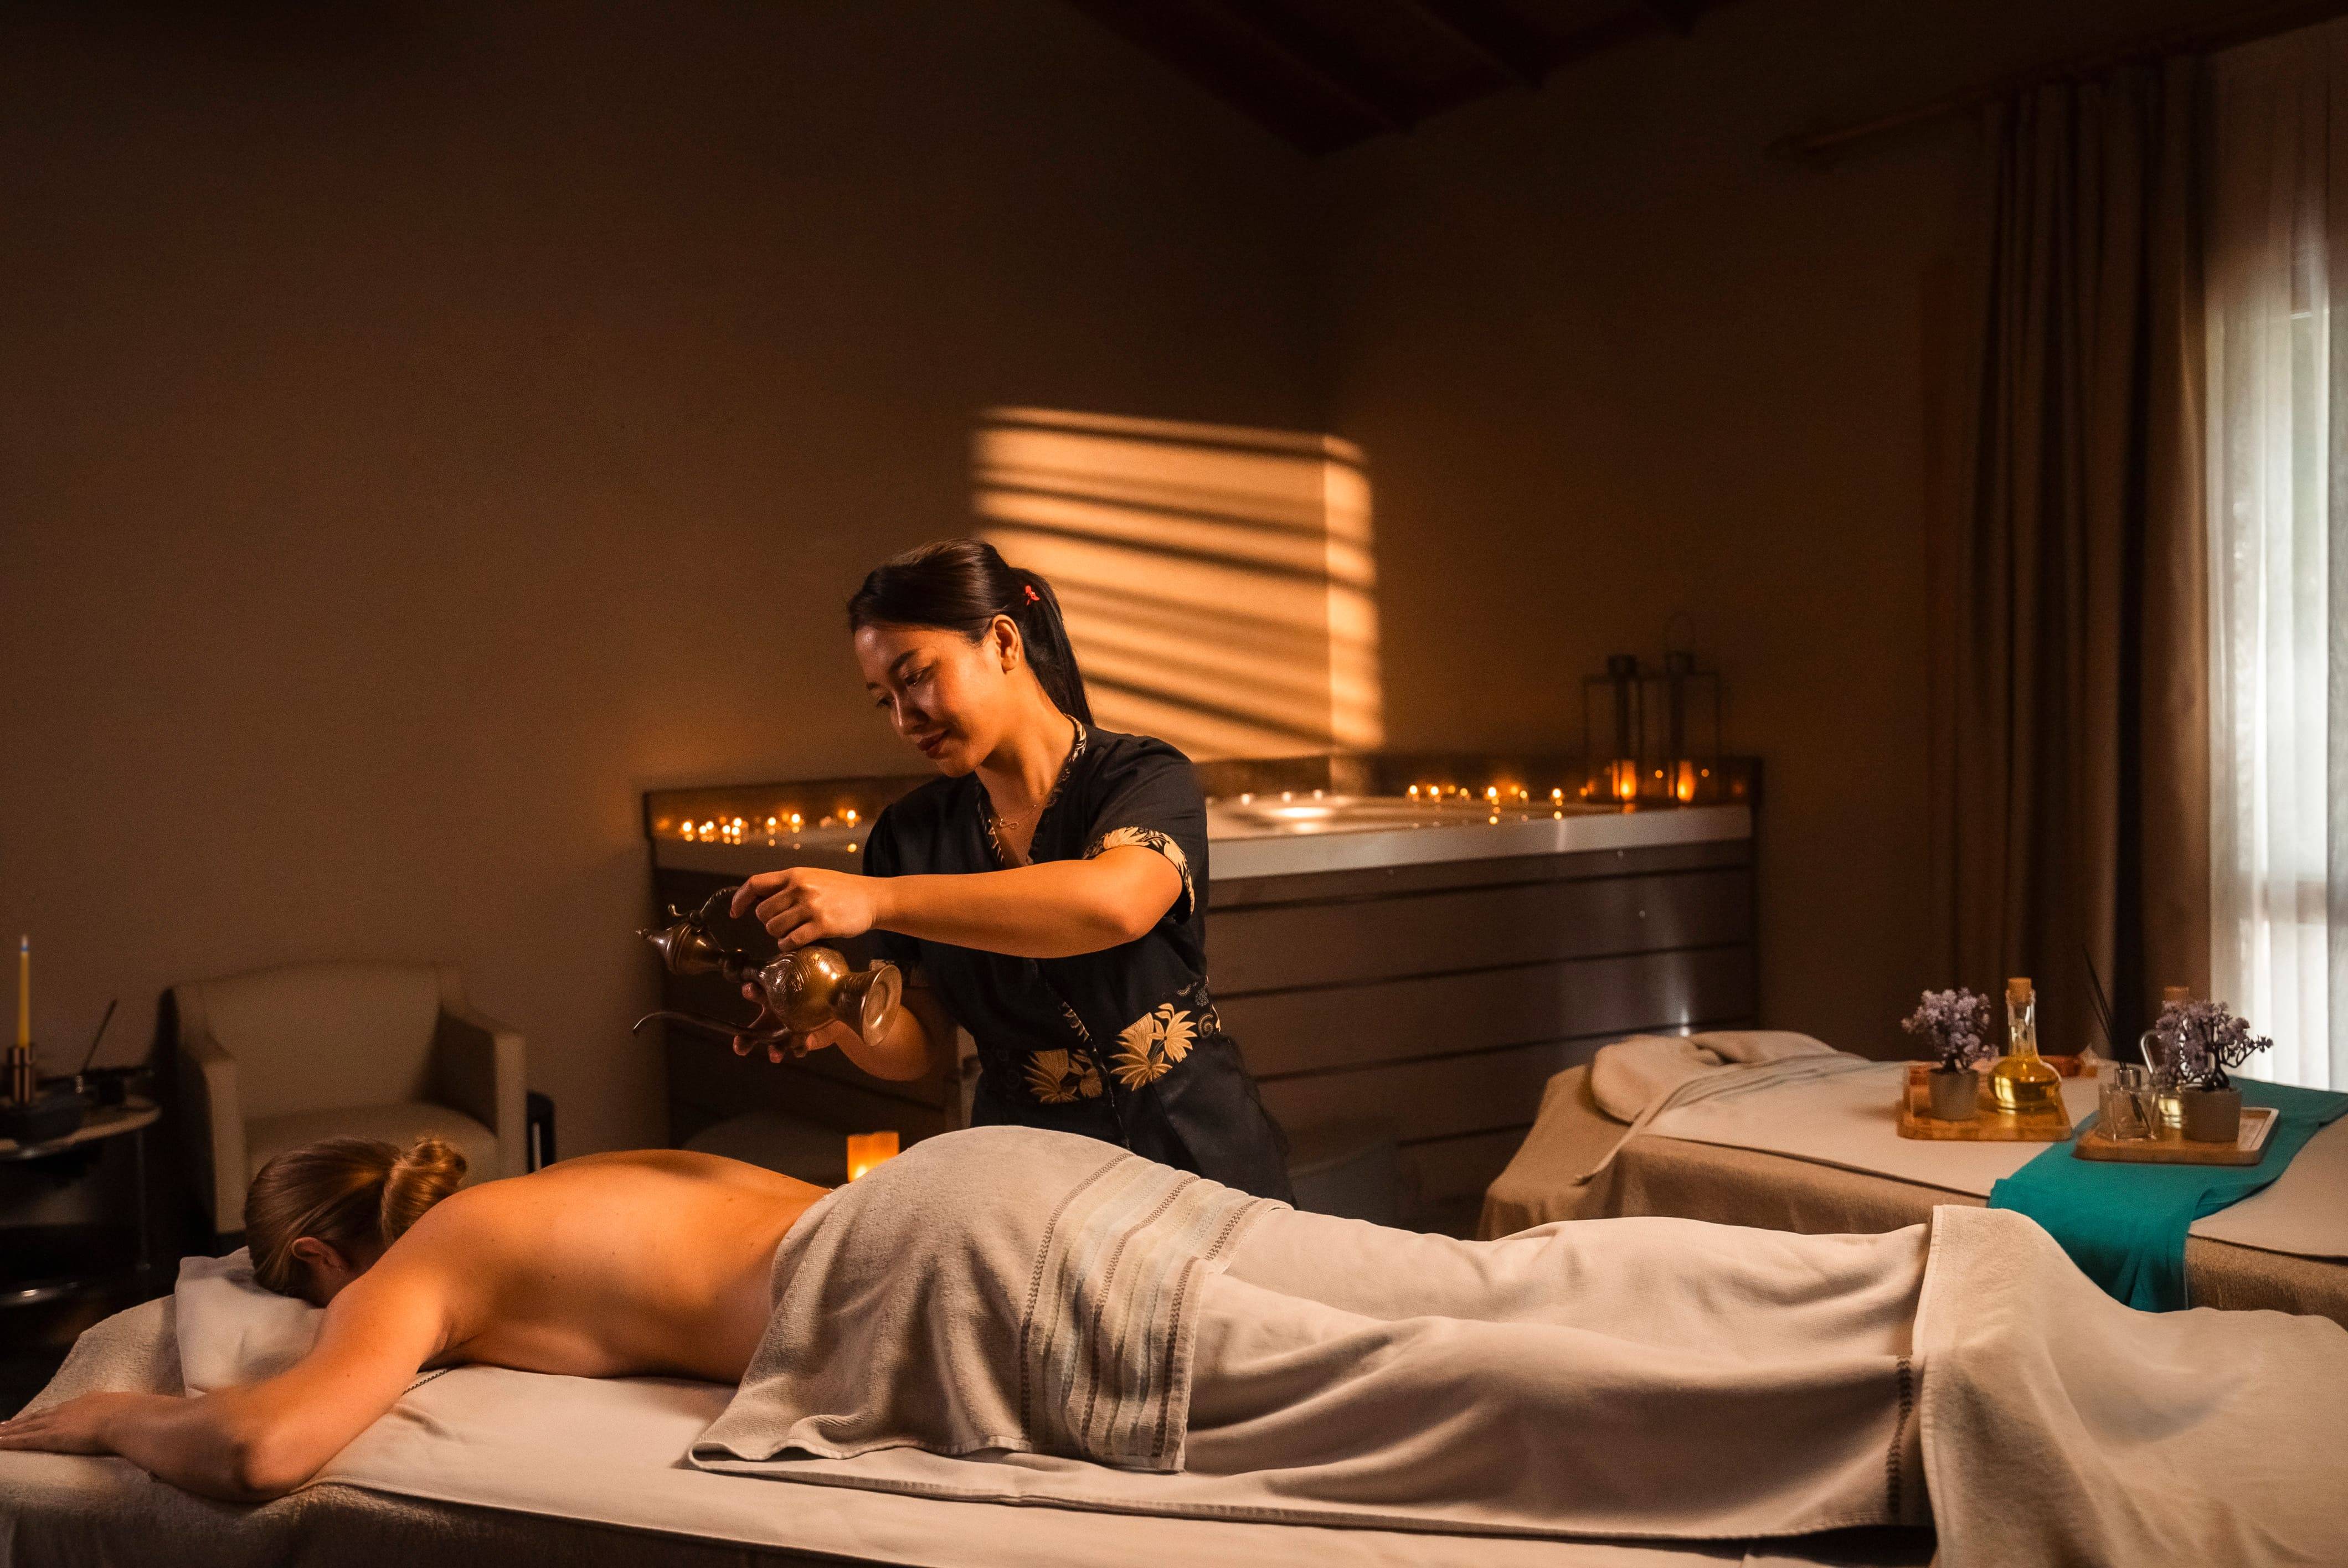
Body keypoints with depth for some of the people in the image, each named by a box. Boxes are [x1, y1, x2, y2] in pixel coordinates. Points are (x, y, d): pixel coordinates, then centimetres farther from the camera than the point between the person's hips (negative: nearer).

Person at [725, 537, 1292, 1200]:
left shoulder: (1146, 778, -6)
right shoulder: (910, 835, 6)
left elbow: (1116, 904, -28)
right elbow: (915, 1046, 7)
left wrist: (875, 900, -31)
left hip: (1197, 1153, -2)